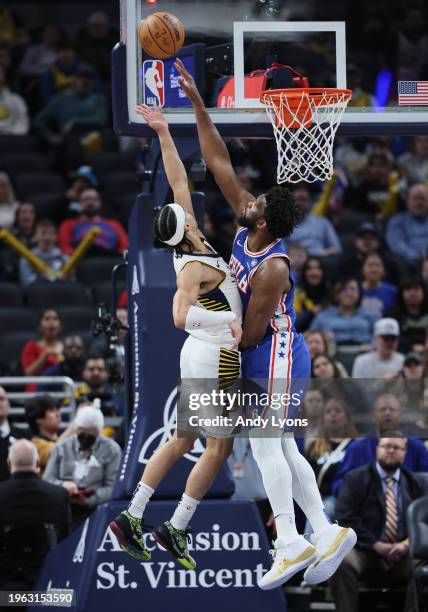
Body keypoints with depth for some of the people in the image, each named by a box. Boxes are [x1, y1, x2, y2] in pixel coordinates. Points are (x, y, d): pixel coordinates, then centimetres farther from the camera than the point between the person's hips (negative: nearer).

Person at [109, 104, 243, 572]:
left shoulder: (190, 248, 0)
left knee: (182, 440, 14)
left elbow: (178, 182, 5)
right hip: (216, 357, -9)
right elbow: (181, 317, -35)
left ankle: (131, 518, 13)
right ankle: (176, 529, 5)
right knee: (219, 447, 0)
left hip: (200, 355, 9)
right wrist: (230, 321, -36)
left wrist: (163, 134, 4)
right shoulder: (193, 268, -21)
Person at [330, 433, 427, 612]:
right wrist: (376, 545, -14)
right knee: (342, 562, -35)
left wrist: (407, 544, -11)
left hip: (402, 553, 2)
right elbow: (345, 518, -3)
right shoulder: (355, 479, 8)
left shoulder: (414, 484, 18)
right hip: (364, 549, -2)